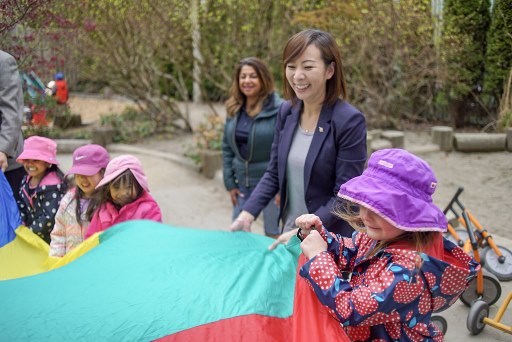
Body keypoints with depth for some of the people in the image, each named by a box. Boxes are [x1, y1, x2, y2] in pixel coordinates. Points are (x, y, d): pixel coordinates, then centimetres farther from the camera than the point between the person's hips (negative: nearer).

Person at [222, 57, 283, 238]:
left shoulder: (278, 109, -14)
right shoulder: (233, 109, 5)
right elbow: (227, 148, 10)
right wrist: (230, 182, 5)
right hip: (242, 183, 6)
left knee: (273, 234, 5)